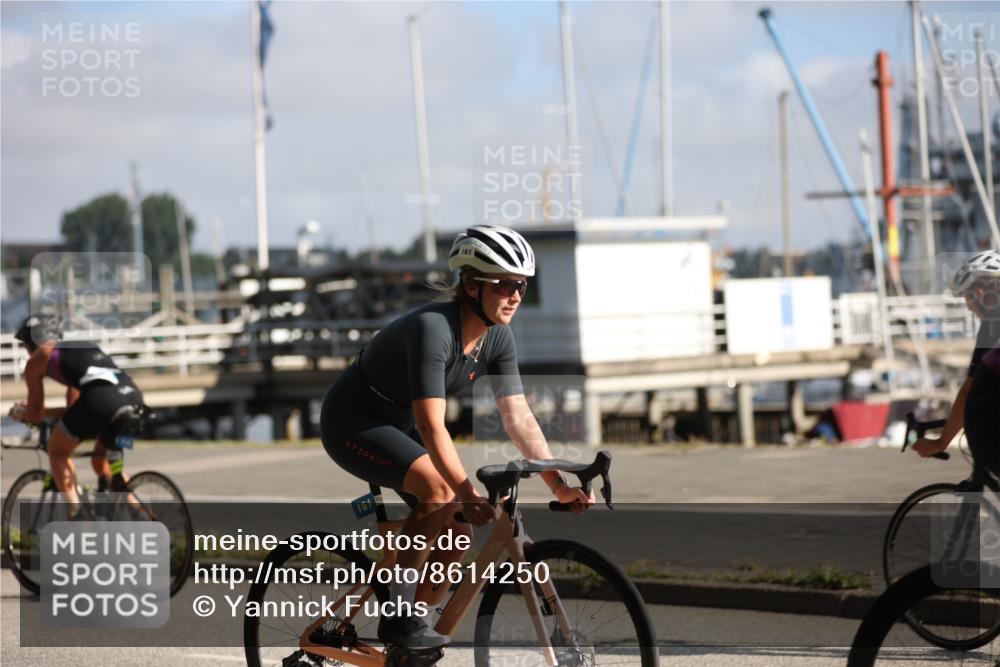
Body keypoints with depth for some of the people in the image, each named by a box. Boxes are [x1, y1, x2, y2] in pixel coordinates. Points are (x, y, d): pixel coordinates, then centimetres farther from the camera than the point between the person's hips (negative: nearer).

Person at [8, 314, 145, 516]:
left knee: (57, 452, 20)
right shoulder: (79, 349, 38)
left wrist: (19, 412, 44)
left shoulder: (36, 360, 19)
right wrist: (34, 409, 56)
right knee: (101, 461, 29)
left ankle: (76, 513, 5)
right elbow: (74, 408, 44)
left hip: (100, 399, -6)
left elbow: (35, 416, 23)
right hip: (133, 396, 6)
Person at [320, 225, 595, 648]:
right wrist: (469, 495, -46)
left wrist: (559, 485, -19)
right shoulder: (432, 329, -32)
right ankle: (398, 615, -20)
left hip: (398, 425, 8)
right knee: (440, 489, -30)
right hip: (352, 422, -8)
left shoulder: (497, 338, -8)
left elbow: (518, 417, -9)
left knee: (457, 531, -5)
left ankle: (401, 634, 9)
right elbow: (431, 427, -38)